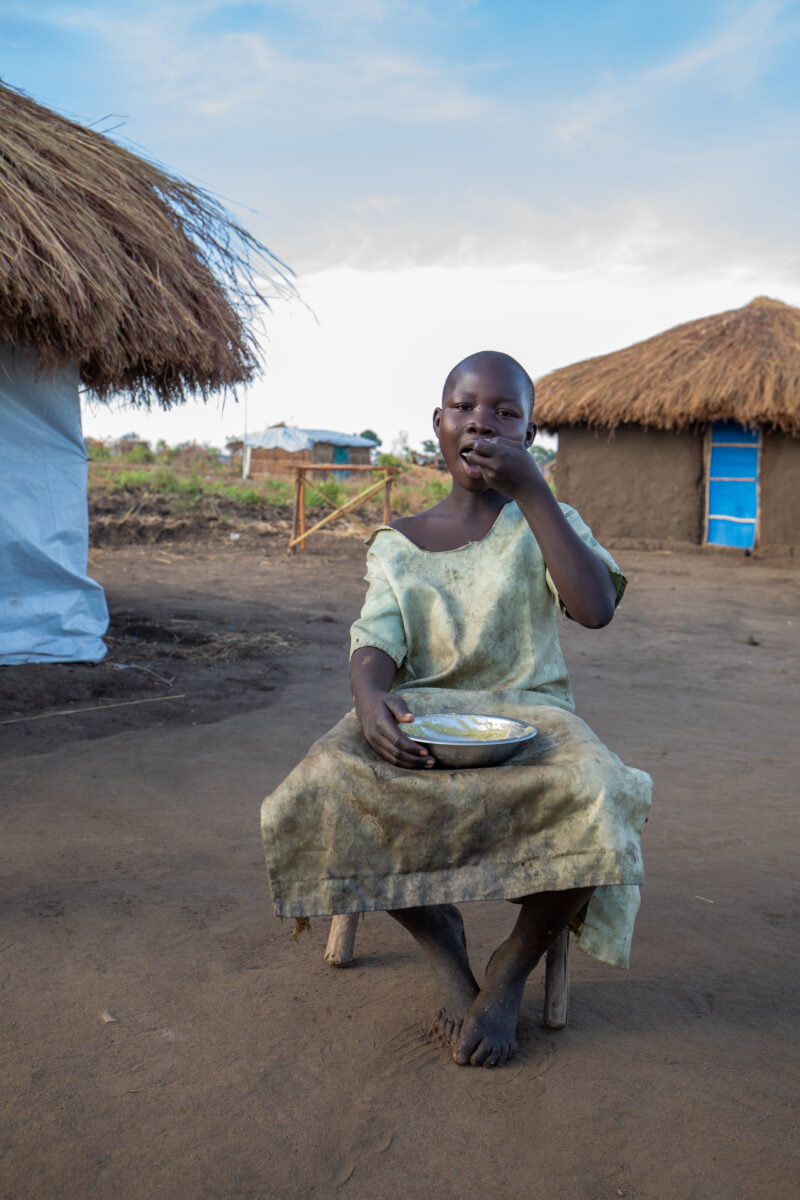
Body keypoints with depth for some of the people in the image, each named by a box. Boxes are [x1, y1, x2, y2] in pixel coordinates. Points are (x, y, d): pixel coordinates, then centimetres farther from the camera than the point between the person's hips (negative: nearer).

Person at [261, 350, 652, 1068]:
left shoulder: (547, 522, 8)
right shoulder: (398, 544, 11)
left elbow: (597, 607, -13)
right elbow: (375, 644, -3)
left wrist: (529, 489, -16)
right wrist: (371, 696, -28)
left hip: (530, 713, -1)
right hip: (421, 713, 1)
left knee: (596, 801, -34)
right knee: (329, 785, -31)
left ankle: (514, 968, -4)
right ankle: (444, 949, -5)